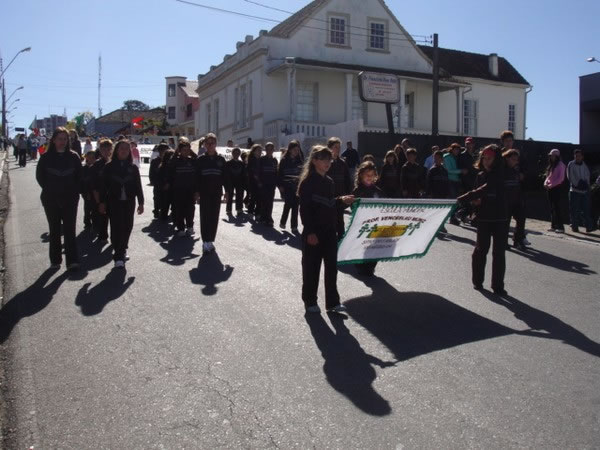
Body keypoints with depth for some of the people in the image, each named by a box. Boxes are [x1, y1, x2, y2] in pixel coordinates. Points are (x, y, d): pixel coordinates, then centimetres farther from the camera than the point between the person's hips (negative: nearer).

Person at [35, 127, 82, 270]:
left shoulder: (73, 156, 0)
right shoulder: (46, 157, 0)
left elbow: (79, 176, 5)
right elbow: (40, 176, 6)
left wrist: (75, 192, -3)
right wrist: (49, 190, 0)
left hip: (70, 199, -1)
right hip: (51, 199, 1)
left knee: (70, 230, -4)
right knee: (54, 230, 9)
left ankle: (72, 260, -4)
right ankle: (55, 260, 18)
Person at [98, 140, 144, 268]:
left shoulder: (133, 167, 6)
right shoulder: (109, 166, 1)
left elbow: (138, 186, 7)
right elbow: (104, 185, 1)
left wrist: (141, 202, 4)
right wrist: (102, 202, -3)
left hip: (129, 202, 3)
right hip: (114, 202, -2)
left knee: (127, 227, 6)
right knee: (117, 228, -7)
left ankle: (122, 250, 25)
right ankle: (118, 257, -6)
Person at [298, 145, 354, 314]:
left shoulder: (330, 182, 11)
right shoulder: (307, 182, -11)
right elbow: (304, 209, -15)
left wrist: (341, 200, 4)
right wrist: (310, 232, -19)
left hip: (330, 231, 6)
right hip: (313, 232, -6)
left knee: (332, 267, 7)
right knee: (311, 267, 5)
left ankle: (333, 301, 15)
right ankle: (310, 302, 18)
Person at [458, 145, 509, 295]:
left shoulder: (500, 175, -8)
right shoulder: (480, 176, 7)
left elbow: (485, 189, -23)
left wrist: (462, 198, -28)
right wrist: (475, 201, -6)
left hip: (501, 218, -3)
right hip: (484, 218, 3)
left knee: (499, 252, 0)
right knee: (481, 249, 8)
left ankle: (498, 286, 8)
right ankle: (477, 281, 21)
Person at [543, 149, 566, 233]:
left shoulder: (560, 165, -6)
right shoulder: (551, 165, 18)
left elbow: (561, 178, -13)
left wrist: (551, 185, -16)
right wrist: (546, 183, -1)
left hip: (557, 188, -8)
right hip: (550, 189, 8)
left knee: (558, 208, -10)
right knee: (552, 208, 9)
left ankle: (560, 227, -10)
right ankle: (553, 226, 13)